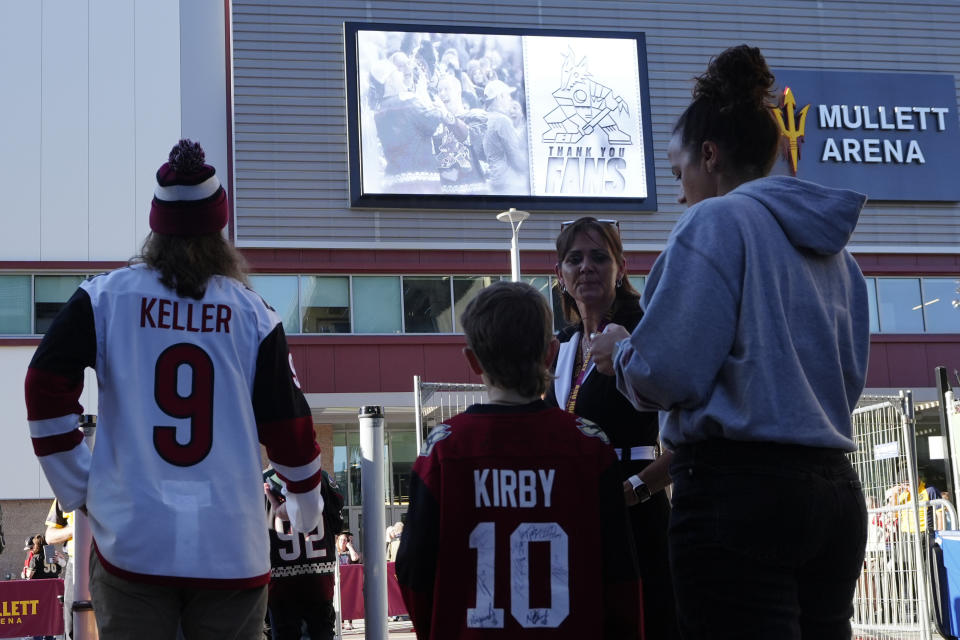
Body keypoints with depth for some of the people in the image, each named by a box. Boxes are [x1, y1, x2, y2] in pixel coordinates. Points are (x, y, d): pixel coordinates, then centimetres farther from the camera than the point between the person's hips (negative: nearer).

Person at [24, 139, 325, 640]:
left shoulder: (106, 297, 1)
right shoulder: (252, 313, 2)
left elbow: (45, 390, -6)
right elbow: (288, 426, 4)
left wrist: (77, 489, 6)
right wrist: (307, 506, 21)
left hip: (132, 543, 0)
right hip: (232, 551, 0)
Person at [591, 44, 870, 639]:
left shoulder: (716, 220, -6)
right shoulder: (834, 247, 17)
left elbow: (669, 373, -14)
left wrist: (619, 351, 8)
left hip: (740, 490, -8)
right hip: (835, 492, 8)